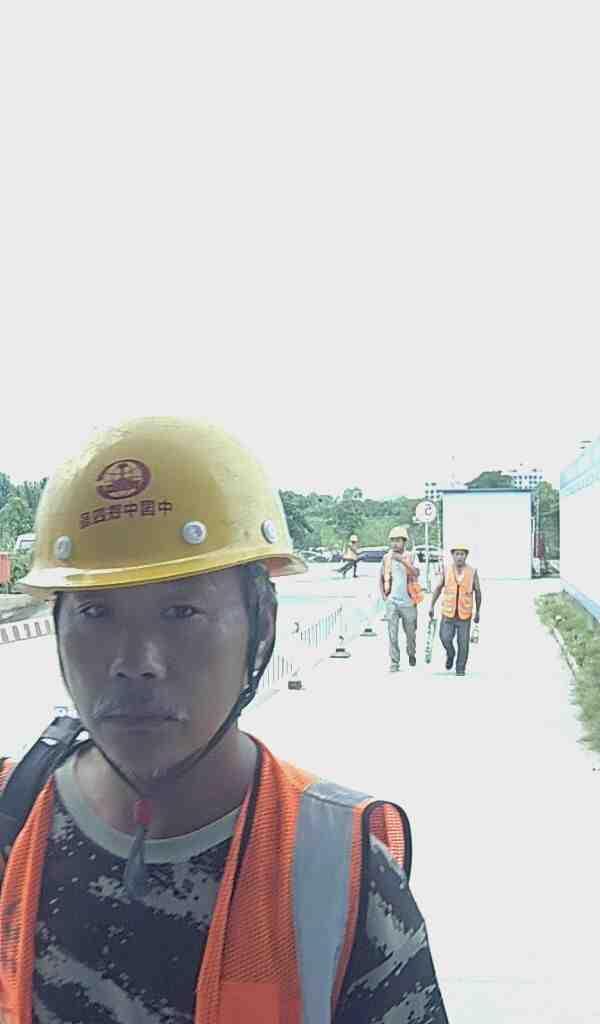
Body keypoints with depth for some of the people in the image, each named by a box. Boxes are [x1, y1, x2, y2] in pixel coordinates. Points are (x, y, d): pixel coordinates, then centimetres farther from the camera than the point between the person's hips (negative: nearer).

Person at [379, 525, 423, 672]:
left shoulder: (410, 558, -6)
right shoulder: (386, 558, 2)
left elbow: (416, 573, -24)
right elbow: (381, 577, 17)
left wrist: (402, 560, -34)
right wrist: (383, 594, 5)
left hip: (408, 602, -1)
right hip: (391, 602, 1)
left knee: (410, 632, 15)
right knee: (392, 633, -9)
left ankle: (411, 654, 41)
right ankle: (394, 663, -5)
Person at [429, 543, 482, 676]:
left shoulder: (473, 572, -5)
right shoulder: (446, 570, -2)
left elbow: (478, 592, 5)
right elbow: (438, 588, 7)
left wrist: (478, 612, 10)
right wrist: (431, 606, 1)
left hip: (465, 614, -1)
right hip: (448, 612, 1)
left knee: (463, 642, -2)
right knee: (445, 638, -10)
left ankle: (460, 669, 16)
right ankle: (450, 653, 23)